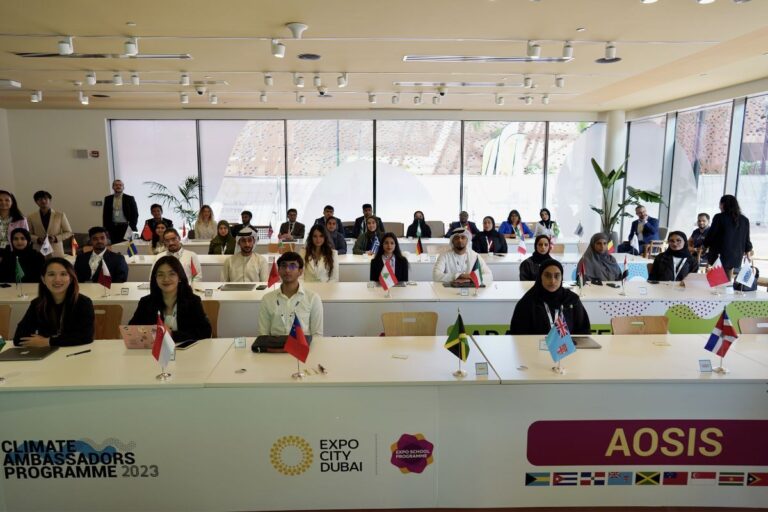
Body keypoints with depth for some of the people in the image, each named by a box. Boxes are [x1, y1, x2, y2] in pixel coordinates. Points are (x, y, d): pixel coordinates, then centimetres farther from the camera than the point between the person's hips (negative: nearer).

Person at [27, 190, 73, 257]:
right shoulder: (31, 217, 7)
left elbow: (68, 232, 7)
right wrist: (38, 239, -9)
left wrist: (56, 238, -9)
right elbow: (28, 234, 11)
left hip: (56, 252, -1)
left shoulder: (60, 215, 4)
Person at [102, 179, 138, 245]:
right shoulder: (108, 199, 9)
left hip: (126, 227, -2)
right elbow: (105, 215, 12)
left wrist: (132, 227, -6)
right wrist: (105, 228, 5)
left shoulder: (130, 198, 2)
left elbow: (135, 214, 2)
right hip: (113, 228, 2)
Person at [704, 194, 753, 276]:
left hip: (720, 256, -5)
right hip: (736, 258, 5)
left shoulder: (719, 217, -9)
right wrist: (747, 251, 27)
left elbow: (711, 235, -4)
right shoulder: (745, 220, 6)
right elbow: (746, 239, 11)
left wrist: (705, 245, 14)